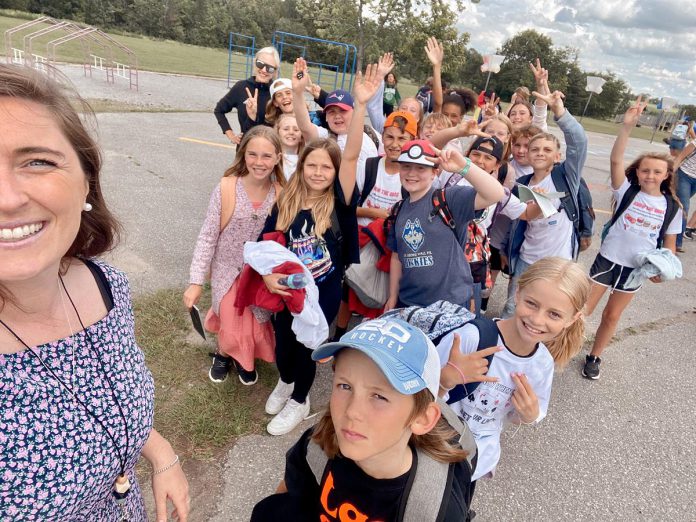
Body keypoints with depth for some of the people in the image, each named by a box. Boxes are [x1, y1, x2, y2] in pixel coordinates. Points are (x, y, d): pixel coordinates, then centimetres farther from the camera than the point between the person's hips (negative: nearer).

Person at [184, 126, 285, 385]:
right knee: (231, 331, 3)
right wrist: (196, 281, -13)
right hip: (229, 271, -2)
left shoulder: (281, 194, -12)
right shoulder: (226, 188, -18)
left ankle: (243, 358, 45)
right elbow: (207, 236, -13)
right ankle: (223, 353, 40)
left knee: (256, 328, 11)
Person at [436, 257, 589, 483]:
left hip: (480, 447, 3)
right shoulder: (471, 336, -27)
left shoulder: (543, 364, -10)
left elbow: (515, 416, 7)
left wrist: (530, 416, -15)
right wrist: (446, 378, -38)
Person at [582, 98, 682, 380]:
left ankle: (594, 357, 33)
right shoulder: (627, 191, -9)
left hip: (637, 268, 2)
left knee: (612, 316, 14)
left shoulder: (672, 206, -2)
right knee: (582, 309, 3)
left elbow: (669, 242, 7)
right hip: (608, 259, -2)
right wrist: (628, 126, -33)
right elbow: (616, 160, -24)